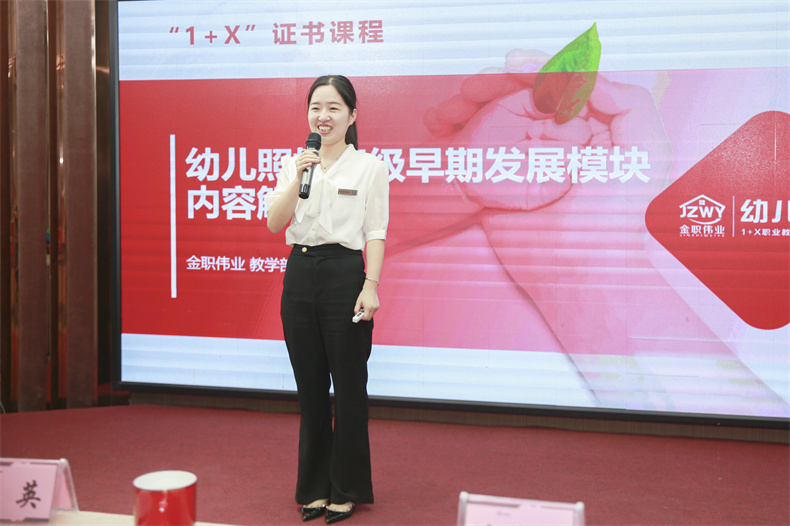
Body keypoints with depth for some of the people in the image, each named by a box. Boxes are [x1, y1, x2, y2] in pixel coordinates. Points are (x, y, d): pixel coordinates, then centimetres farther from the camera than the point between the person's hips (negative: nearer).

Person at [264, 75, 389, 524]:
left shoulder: (370, 167, 0)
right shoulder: (294, 163, 11)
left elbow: (375, 233, -4)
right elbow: (275, 224, 0)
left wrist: (371, 286, -14)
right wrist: (298, 178, -12)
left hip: (345, 274, -4)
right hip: (299, 276, 4)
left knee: (349, 387, 4)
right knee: (310, 388, 11)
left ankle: (347, 490, 19)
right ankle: (315, 487, 25)